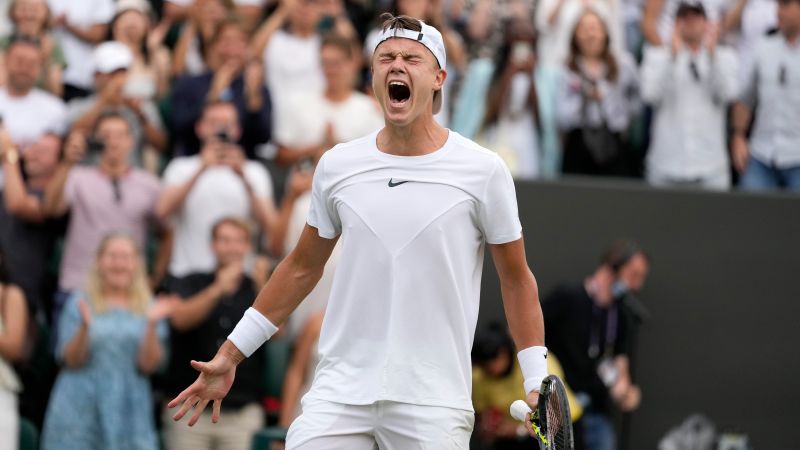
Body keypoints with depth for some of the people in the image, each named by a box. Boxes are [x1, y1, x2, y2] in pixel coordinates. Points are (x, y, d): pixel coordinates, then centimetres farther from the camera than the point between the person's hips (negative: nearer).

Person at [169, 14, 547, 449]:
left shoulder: (482, 170, -1)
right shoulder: (337, 165, 7)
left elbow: (516, 279, 7)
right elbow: (302, 268, 17)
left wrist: (536, 381, 1)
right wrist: (229, 355, 17)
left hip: (434, 404, -2)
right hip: (340, 393, 2)